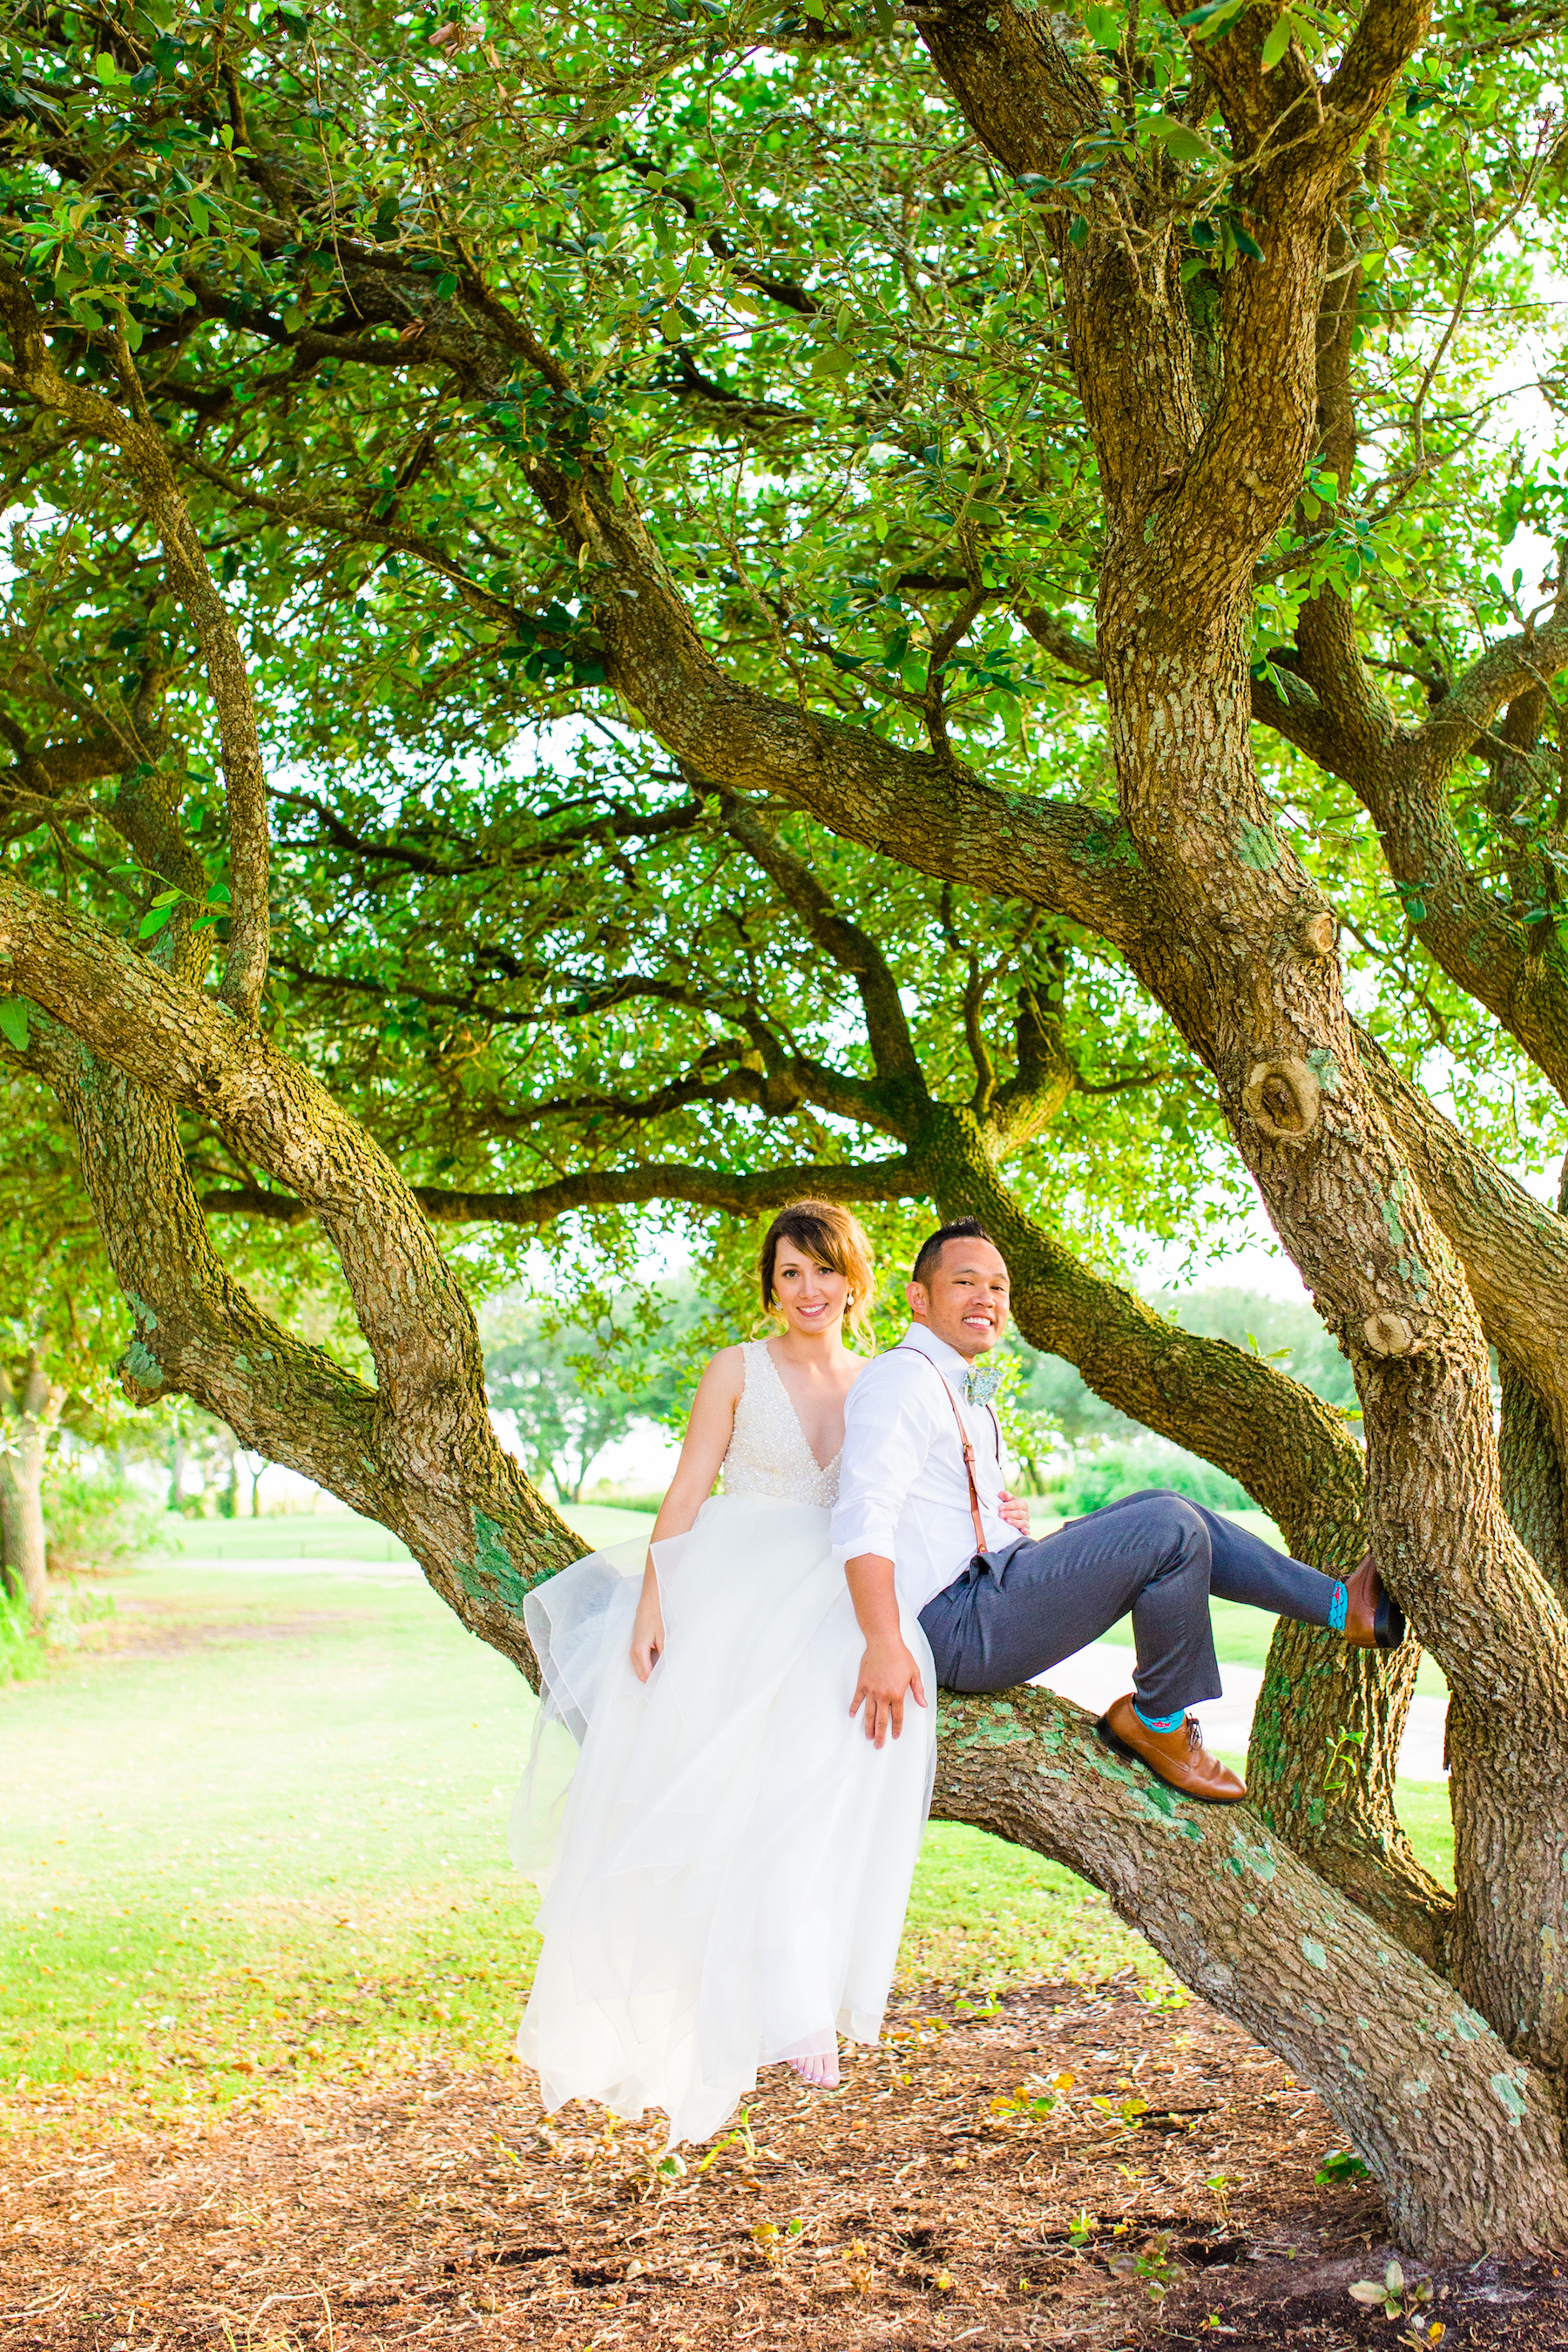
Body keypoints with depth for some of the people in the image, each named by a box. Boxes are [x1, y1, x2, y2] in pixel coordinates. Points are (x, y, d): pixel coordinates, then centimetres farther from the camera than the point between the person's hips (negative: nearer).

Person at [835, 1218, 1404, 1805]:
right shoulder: (902, 1379, -13)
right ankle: (1160, 1723, 0)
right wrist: (883, 1647, -37)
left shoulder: (962, 1391, 20)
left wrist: (995, 1520, 5)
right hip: (957, 1628, -11)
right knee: (1171, 1531, -16)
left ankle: (1344, 1605, 14)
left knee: (1159, 1509, 12)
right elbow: (863, 1514, -26)